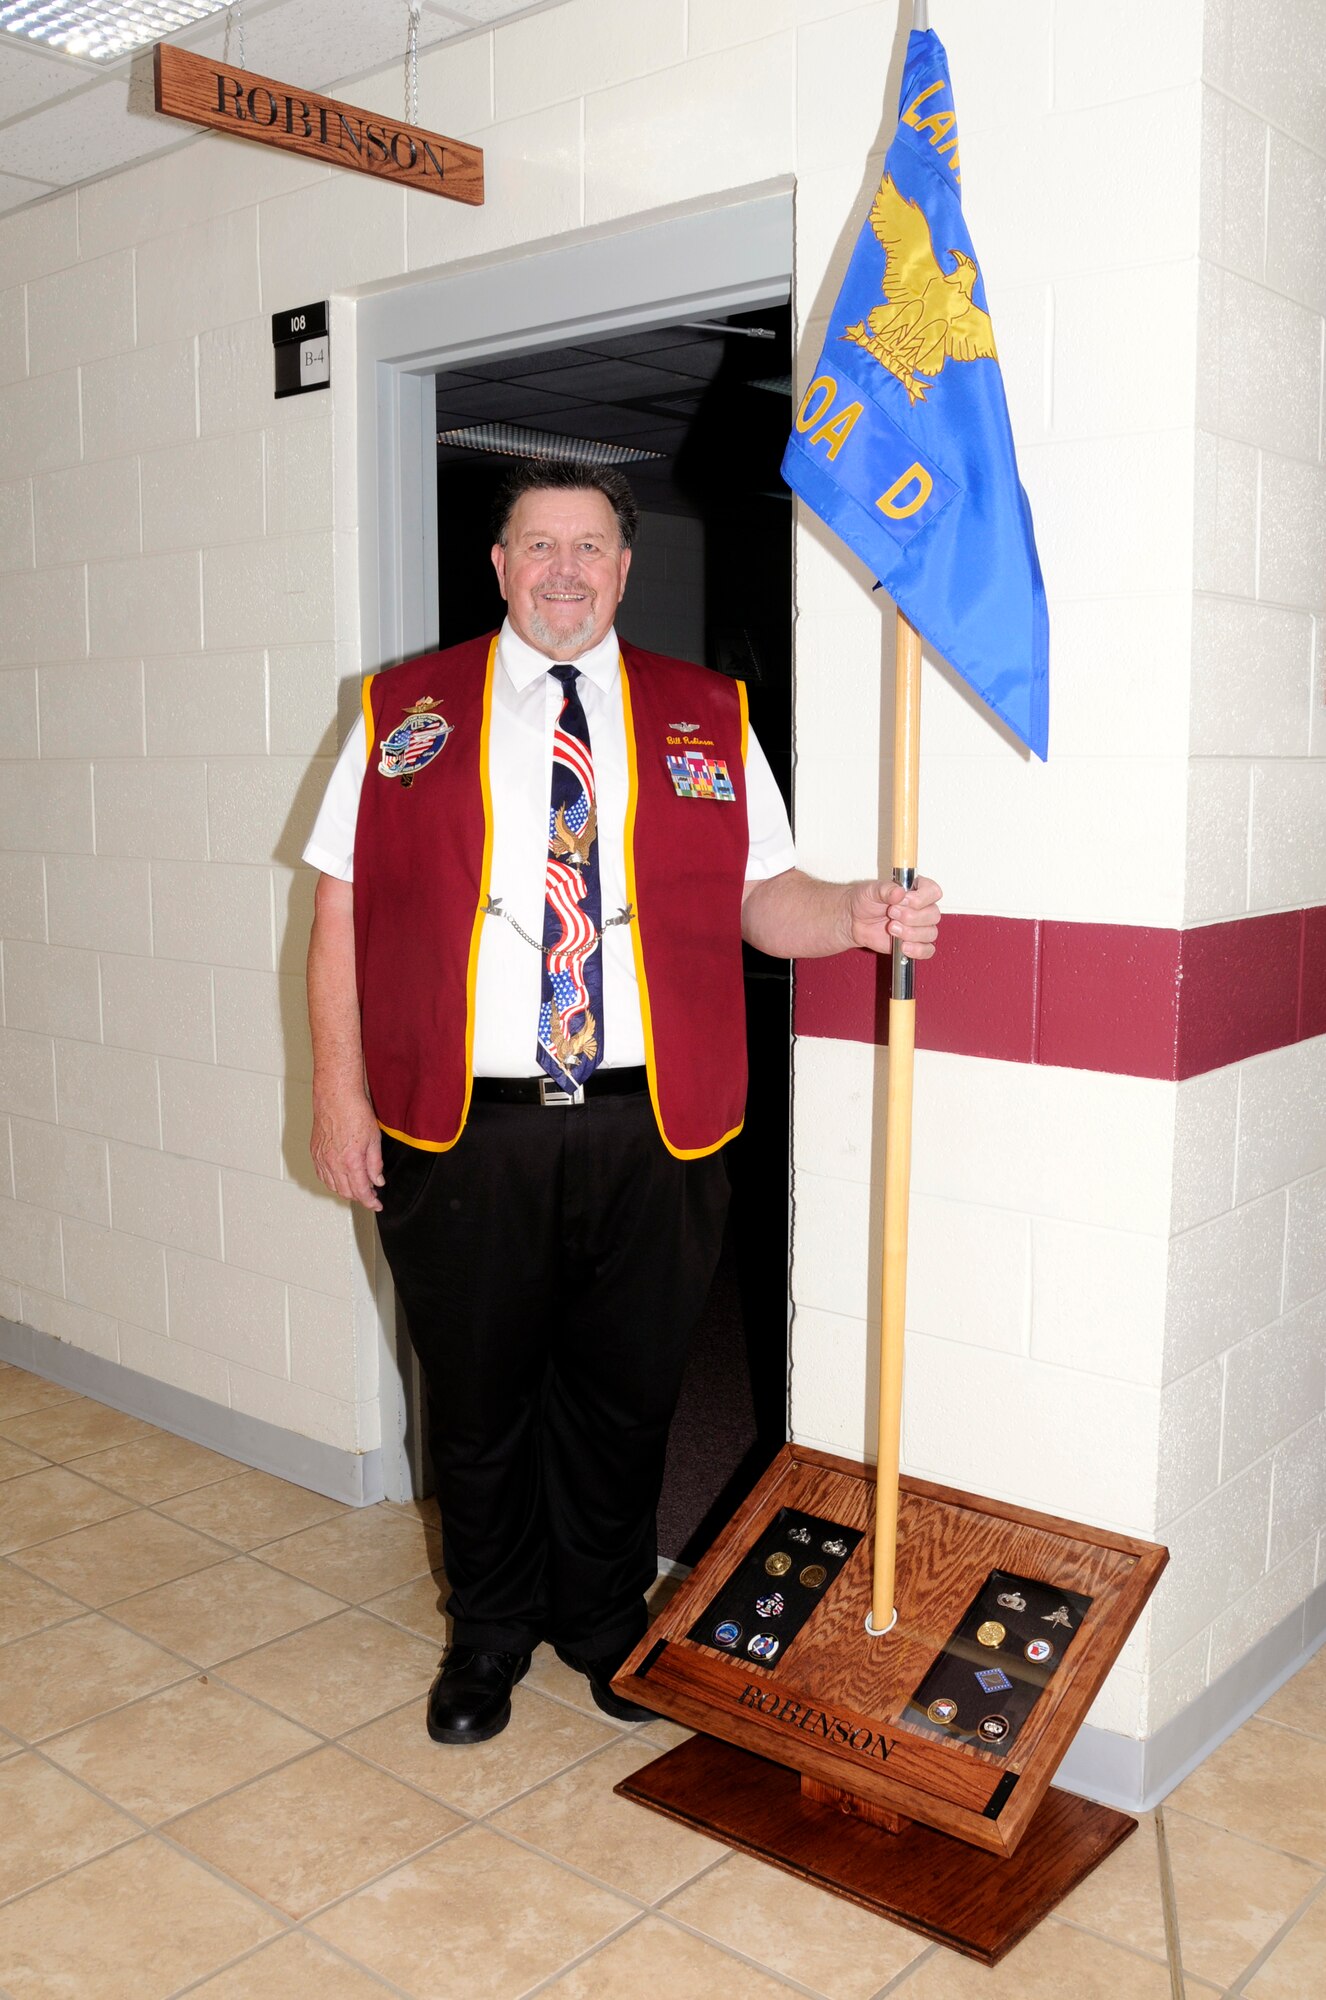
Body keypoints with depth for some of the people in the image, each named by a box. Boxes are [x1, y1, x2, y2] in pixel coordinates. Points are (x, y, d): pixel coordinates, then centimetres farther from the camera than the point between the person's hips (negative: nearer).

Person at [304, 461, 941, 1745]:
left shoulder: (708, 719, 8)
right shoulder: (405, 713, 5)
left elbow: (762, 897, 7)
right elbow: (342, 914, 3)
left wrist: (858, 914, -15)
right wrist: (340, 1093, -3)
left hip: (647, 1132, 1)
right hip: (462, 1132, 0)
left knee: (622, 1397, 14)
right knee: (476, 1401, 13)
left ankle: (604, 1622, 37)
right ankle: (489, 1633, 36)